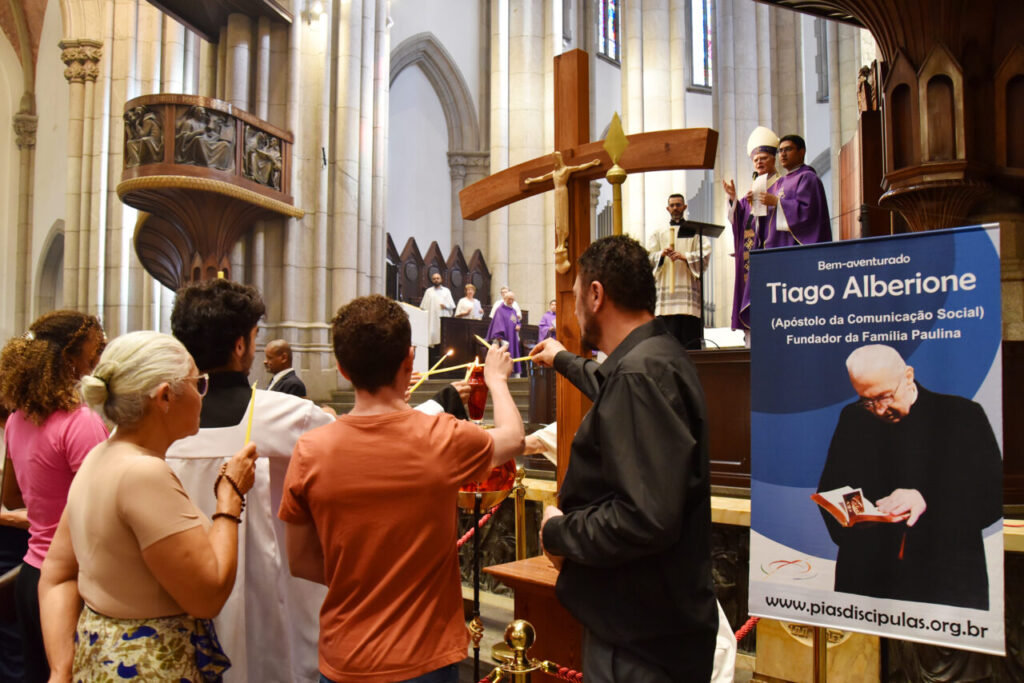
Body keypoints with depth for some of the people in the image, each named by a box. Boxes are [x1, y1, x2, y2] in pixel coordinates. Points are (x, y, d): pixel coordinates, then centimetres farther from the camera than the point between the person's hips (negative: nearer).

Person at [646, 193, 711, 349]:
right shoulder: (658, 233, 18)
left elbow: (705, 253, 1)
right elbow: (648, 257, 7)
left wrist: (685, 256, -15)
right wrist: (661, 254, -14)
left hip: (688, 287, -1)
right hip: (665, 288, 1)